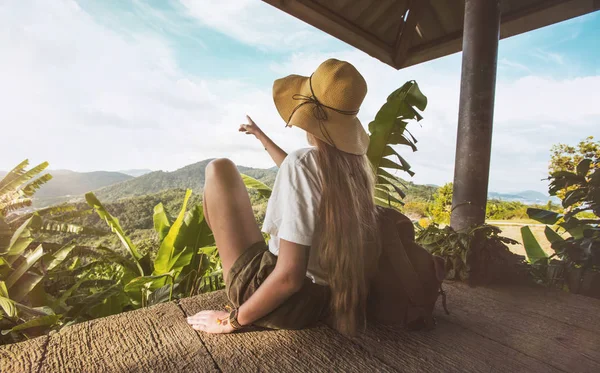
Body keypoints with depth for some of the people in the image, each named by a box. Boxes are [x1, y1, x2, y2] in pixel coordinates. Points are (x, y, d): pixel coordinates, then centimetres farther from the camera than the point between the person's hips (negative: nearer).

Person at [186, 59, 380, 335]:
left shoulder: (303, 163, -24)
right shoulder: (357, 162, 1)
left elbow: (289, 276, -27)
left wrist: (234, 319, -9)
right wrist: (260, 136, 33)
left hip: (285, 303, -7)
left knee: (220, 169, -2)